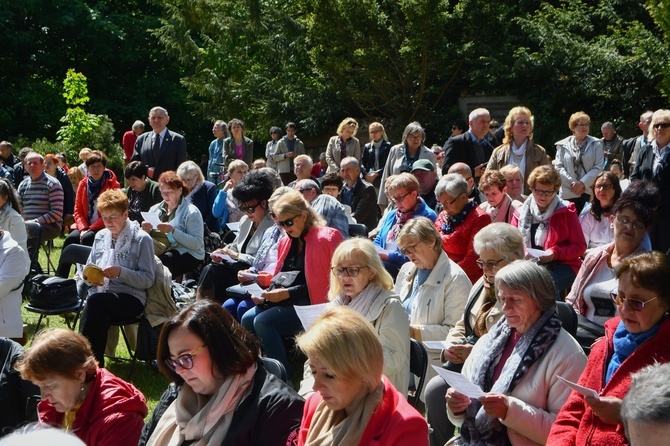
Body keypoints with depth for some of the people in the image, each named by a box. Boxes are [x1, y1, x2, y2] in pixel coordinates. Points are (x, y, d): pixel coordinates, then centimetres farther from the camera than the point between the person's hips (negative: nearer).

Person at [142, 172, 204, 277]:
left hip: (186, 253, -5)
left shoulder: (191, 212, 0)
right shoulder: (155, 209, 19)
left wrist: (172, 231, -20)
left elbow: (196, 243, -11)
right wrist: (145, 230, -7)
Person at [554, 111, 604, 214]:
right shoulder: (563, 145, 8)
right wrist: (572, 183, -10)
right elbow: (558, 167, 3)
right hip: (568, 193, 1)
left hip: (589, 193, -1)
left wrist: (583, 183, -12)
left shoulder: (596, 145, 6)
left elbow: (598, 168, -1)